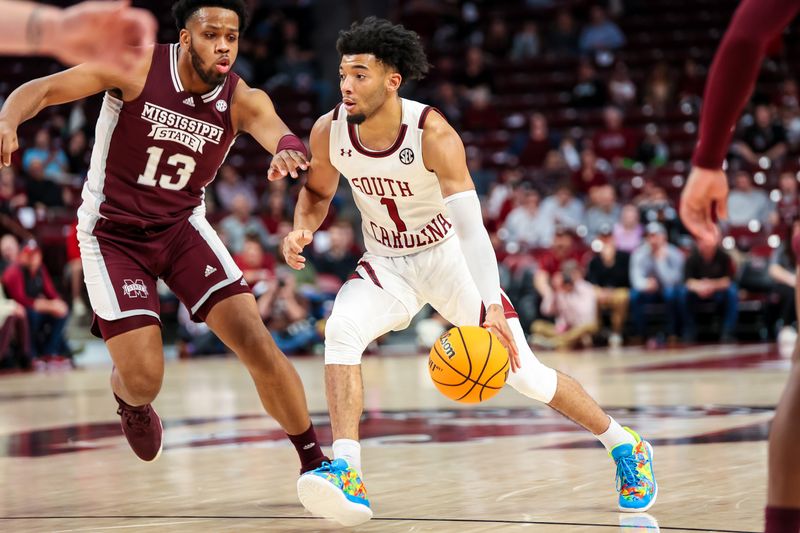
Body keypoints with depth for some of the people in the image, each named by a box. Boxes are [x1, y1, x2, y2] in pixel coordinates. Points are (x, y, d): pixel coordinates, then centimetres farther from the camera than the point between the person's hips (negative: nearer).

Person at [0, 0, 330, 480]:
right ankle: (130, 401, 30)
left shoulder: (242, 101, -12)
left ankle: (314, 460, 5)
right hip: (113, 235, -2)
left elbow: (278, 133, -32)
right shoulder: (137, 69, -17)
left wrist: (289, 152, -58)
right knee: (144, 379, -11)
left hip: (182, 227, 2)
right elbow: (43, 89, -17)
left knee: (256, 343, -13)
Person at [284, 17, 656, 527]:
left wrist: (492, 308, -47)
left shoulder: (433, 134, -28)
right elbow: (318, 191, 8)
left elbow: (471, 227, -35)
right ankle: (347, 476, -32)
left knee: (524, 374, -2)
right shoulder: (329, 132, -15)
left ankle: (627, 447, 21)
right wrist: (302, 230, -15)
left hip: (449, 257, -3)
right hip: (387, 265, 3)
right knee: (341, 330, -29)